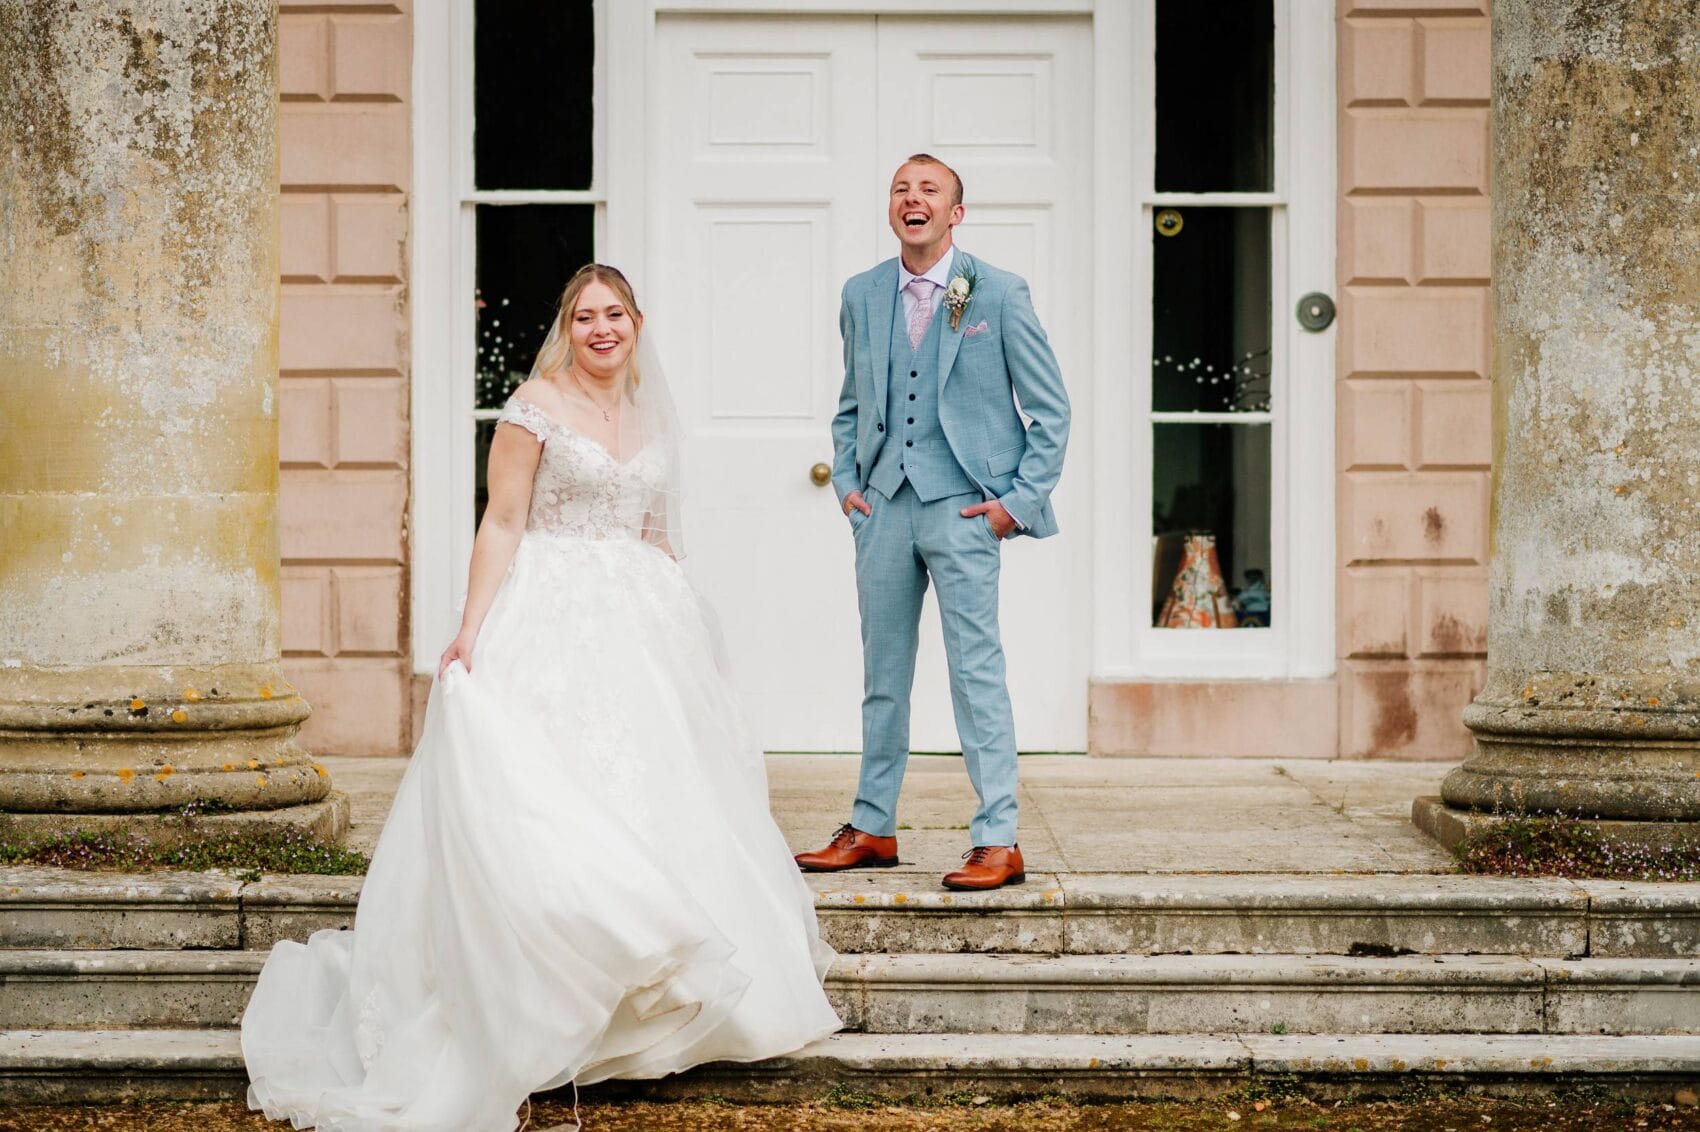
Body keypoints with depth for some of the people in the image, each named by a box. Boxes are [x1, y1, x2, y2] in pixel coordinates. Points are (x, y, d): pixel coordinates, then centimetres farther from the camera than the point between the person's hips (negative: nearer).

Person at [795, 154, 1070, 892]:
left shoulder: (999, 294, -2)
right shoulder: (862, 295, 10)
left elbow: (1051, 409, 1)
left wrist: (1021, 499, -6)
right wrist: (846, 480, 7)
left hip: (963, 506, -4)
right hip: (883, 505, 5)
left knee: (976, 670, -7)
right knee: (882, 673, 12)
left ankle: (998, 841, -3)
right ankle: (872, 829, 22)